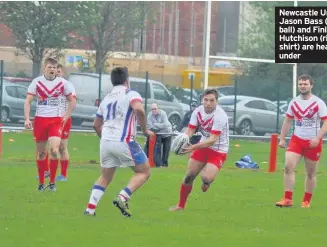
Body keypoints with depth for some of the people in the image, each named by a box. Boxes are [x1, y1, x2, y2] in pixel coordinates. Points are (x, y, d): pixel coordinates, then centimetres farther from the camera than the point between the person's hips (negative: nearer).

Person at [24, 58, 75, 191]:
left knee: (54, 150, -17)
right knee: (41, 153, 5)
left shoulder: (62, 83, 2)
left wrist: (66, 116, 3)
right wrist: (27, 119, -12)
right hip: (40, 120, 0)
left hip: (56, 121, 0)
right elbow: (28, 101, -1)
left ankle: (52, 182, -3)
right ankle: (41, 182, 18)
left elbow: (71, 100, 15)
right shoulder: (36, 82, -1)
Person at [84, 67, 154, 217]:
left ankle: (90, 208, 3)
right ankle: (122, 198, -12)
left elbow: (96, 125, 25)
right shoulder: (130, 94, -1)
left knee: (105, 178, 18)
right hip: (124, 142, -6)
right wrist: (145, 130, -11)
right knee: (144, 172, 6)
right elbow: (139, 109, -23)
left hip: (106, 142, 6)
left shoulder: (106, 98, 19)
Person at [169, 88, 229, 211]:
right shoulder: (198, 111, -7)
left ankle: (207, 181, 15)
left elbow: (212, 140, -31)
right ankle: (180, 205, 23)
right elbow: (190, 130, -7)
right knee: (189, 176, 3)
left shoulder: (220, 116, -27)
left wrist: (193, 147, -40)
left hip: (218, 151, -5)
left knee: (206, 178, -25)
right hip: (203, 145, 5)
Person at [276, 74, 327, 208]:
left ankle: (306, 201, 18)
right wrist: (282, 139, 9)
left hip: (313, 142, -3)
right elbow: (287, 121, 15)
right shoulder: (293, 102, 5)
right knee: (288, 166, -13)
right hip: (297, 139, 3)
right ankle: (287, 199, -11)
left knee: (311, 173, 5)